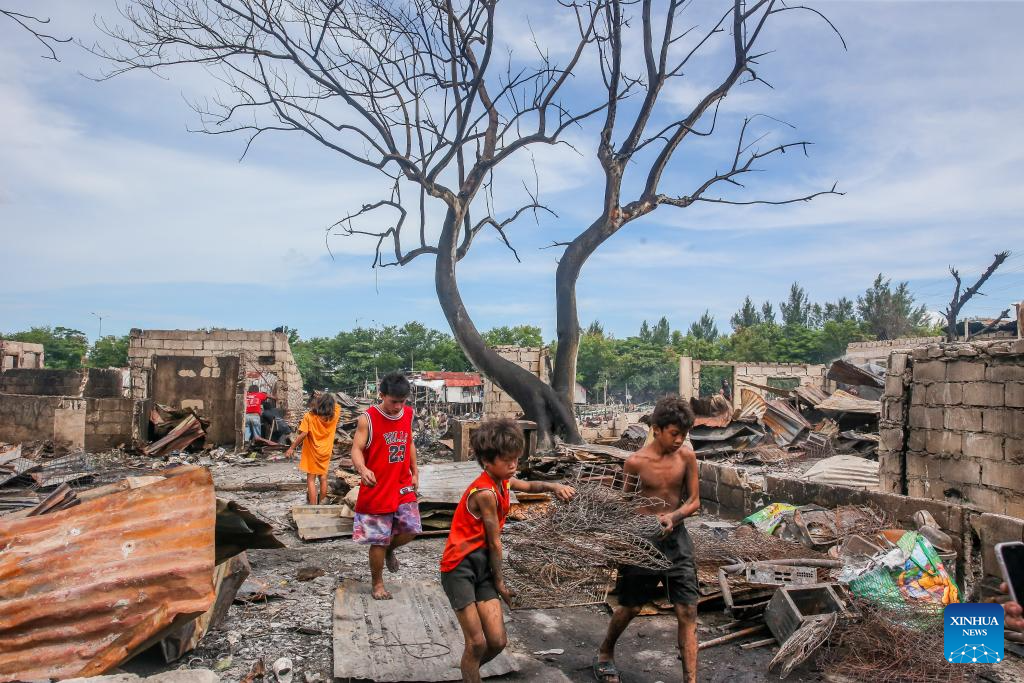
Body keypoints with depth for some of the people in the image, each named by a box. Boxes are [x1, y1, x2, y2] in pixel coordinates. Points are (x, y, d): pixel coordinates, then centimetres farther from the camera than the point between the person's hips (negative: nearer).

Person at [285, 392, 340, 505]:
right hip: (326, 452, 4)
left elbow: (303, 434, -20)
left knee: (311, 480, 4)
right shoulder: (334, 415, -8)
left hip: (312, 453, -3)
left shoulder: (309, 416, -18)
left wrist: (291, 448, -12)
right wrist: (328, 398, 5)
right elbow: (337, 405, 14)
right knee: (323, 478, 19)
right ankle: (321, 503, 30)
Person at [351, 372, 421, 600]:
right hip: (377, 489, -5)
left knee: (411, 529, -4)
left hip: (403, 486, 5)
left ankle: (390, 549, 29)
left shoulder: (408, 414, 4)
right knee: (378, 540, 2)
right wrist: (362, 469, -37)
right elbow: (356, 449, -17)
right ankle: (377, 584, 23)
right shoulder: (368, 419, -13)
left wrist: (415, 472, 15)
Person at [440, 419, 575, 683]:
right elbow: (495, 542, -12)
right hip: (459, 566, -8)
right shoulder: (486, 492, -20)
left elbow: (529, 486, 26)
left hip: (483, 565, 8)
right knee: (478, 643, -7)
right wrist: (500, 581, -2)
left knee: (497, 641, 1)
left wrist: (553, 487, 6)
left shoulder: (504, 481, 5)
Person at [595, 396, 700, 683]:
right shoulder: (635, 462, -14)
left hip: (676, 540, 2)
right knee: (630, 607, 13)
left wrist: (672, 517, -19)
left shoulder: (687, 456, -7)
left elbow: (694, 501, -1)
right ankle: (605, 653, 40)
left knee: (688, 613, -1)